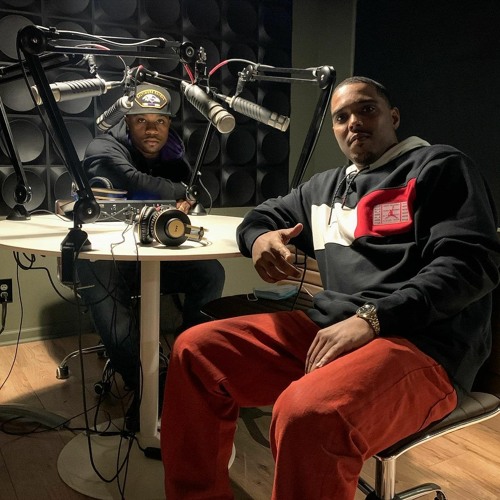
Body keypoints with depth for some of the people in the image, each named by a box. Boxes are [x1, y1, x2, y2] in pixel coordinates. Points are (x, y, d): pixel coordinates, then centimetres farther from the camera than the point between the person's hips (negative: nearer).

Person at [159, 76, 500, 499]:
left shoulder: (440, 167, 4)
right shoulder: (324, 187, 23)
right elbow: (263, 216, 34)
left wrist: (372, 318, -21)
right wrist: (259, 238, 6)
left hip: (420, 341, -6)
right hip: (327, 324, 7)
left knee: (307, 414, -36)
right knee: (196, 349, -3)